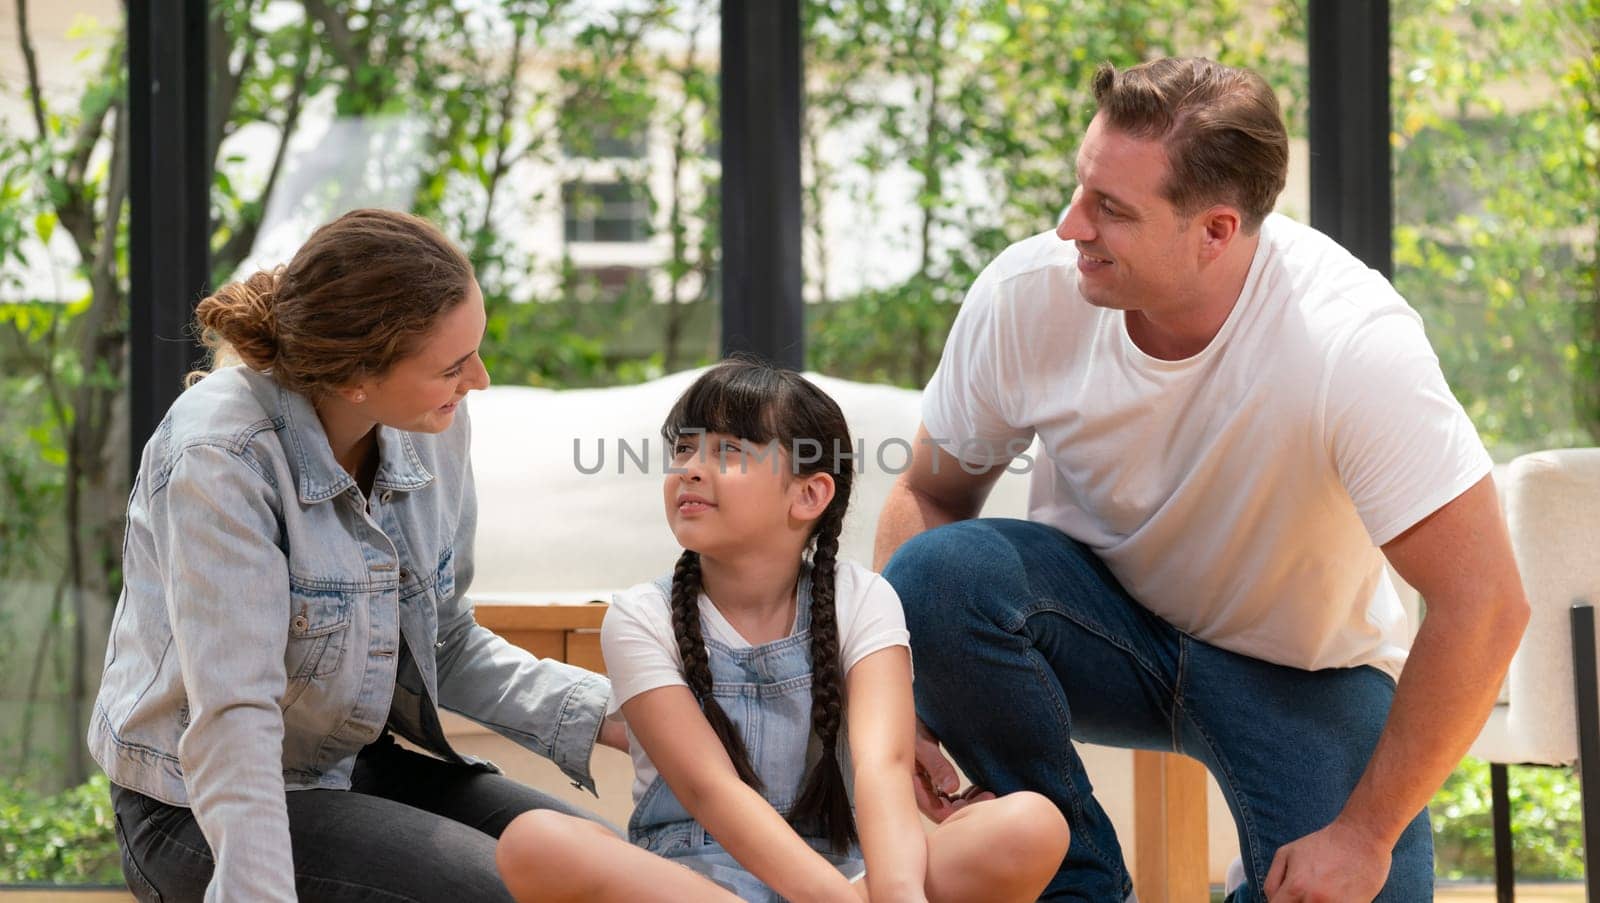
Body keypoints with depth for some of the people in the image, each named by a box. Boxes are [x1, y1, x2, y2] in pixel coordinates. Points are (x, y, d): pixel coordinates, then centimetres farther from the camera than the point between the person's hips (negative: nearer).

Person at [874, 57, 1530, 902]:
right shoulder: (1026, 294, -20)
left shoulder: (1354, 345, -31)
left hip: (1298, 672, -2)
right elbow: (928, 494, -4)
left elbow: (1483, 605, -26)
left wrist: (1365, 834, -22)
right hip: (1100, 624, 2)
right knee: (937, 570, -29)